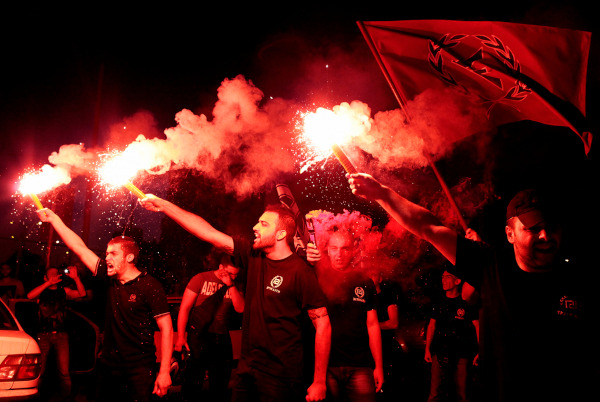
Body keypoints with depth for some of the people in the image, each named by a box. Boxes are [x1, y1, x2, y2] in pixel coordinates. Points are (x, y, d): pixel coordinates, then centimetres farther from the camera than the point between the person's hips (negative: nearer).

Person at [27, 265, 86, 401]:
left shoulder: (64, 291, 13)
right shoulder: (41, 291, 10)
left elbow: (82, 293, -1)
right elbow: (30, 296, -12)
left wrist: (75, 278, -14)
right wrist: (49, 283, -17)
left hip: (61, 335, 1)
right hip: (43, 335, -1)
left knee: (64, 372, -2)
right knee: (39, 370, 1)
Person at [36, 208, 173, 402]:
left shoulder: (150, 286, -13)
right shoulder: (110, 279, 4)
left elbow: (166, 328, -14)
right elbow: (80, 248, 9)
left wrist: (164, 371, -18)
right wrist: (54, 219, 12)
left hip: (138, 370, -6)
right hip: (108, 366, 6)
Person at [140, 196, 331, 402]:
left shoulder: (300, 272, -16)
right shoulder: (253, 255, 1)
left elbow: (323, 325, -14)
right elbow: (209, 233, 2)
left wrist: (319, 382, -14)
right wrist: (162, 204, 3)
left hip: (280, 377, -6)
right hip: (247, 369, 6)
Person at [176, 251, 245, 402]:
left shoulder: (234, 285, 6)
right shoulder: (201, 279, -5)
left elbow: (240, 308, -7)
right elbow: (184, 308, -6)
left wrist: (230, 285, -16)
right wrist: (180, 337, -11)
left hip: (222, 338, 4)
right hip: (199, 337, -4)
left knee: (221, 385, 13)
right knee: (193, 382, -5)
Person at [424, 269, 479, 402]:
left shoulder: (467, 303, 1)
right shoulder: (439, 303, 12)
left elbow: (478, 327, 0)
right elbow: (432, 326, 15)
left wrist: (480, 352, -8)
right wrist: (427, 349, 10)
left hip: (461, 353, -3)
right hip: (440, 352, 3)